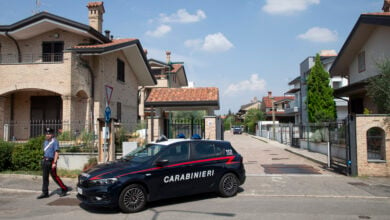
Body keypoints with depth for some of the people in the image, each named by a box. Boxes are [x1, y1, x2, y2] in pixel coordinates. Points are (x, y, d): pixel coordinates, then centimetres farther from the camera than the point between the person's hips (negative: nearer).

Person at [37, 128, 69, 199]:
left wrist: (54, 163, -22)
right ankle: (45, 193, 12)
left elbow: (56, 152, -17)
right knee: (45, 177, 6)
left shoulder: (54, 142, -11)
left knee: (54, 176, -1)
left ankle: (64, 189, 13)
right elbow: (45, 152, 19)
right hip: (45, 161, 7)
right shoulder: (45, 142, 14)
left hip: (51, 161, -7)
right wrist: (44, 160, 14)